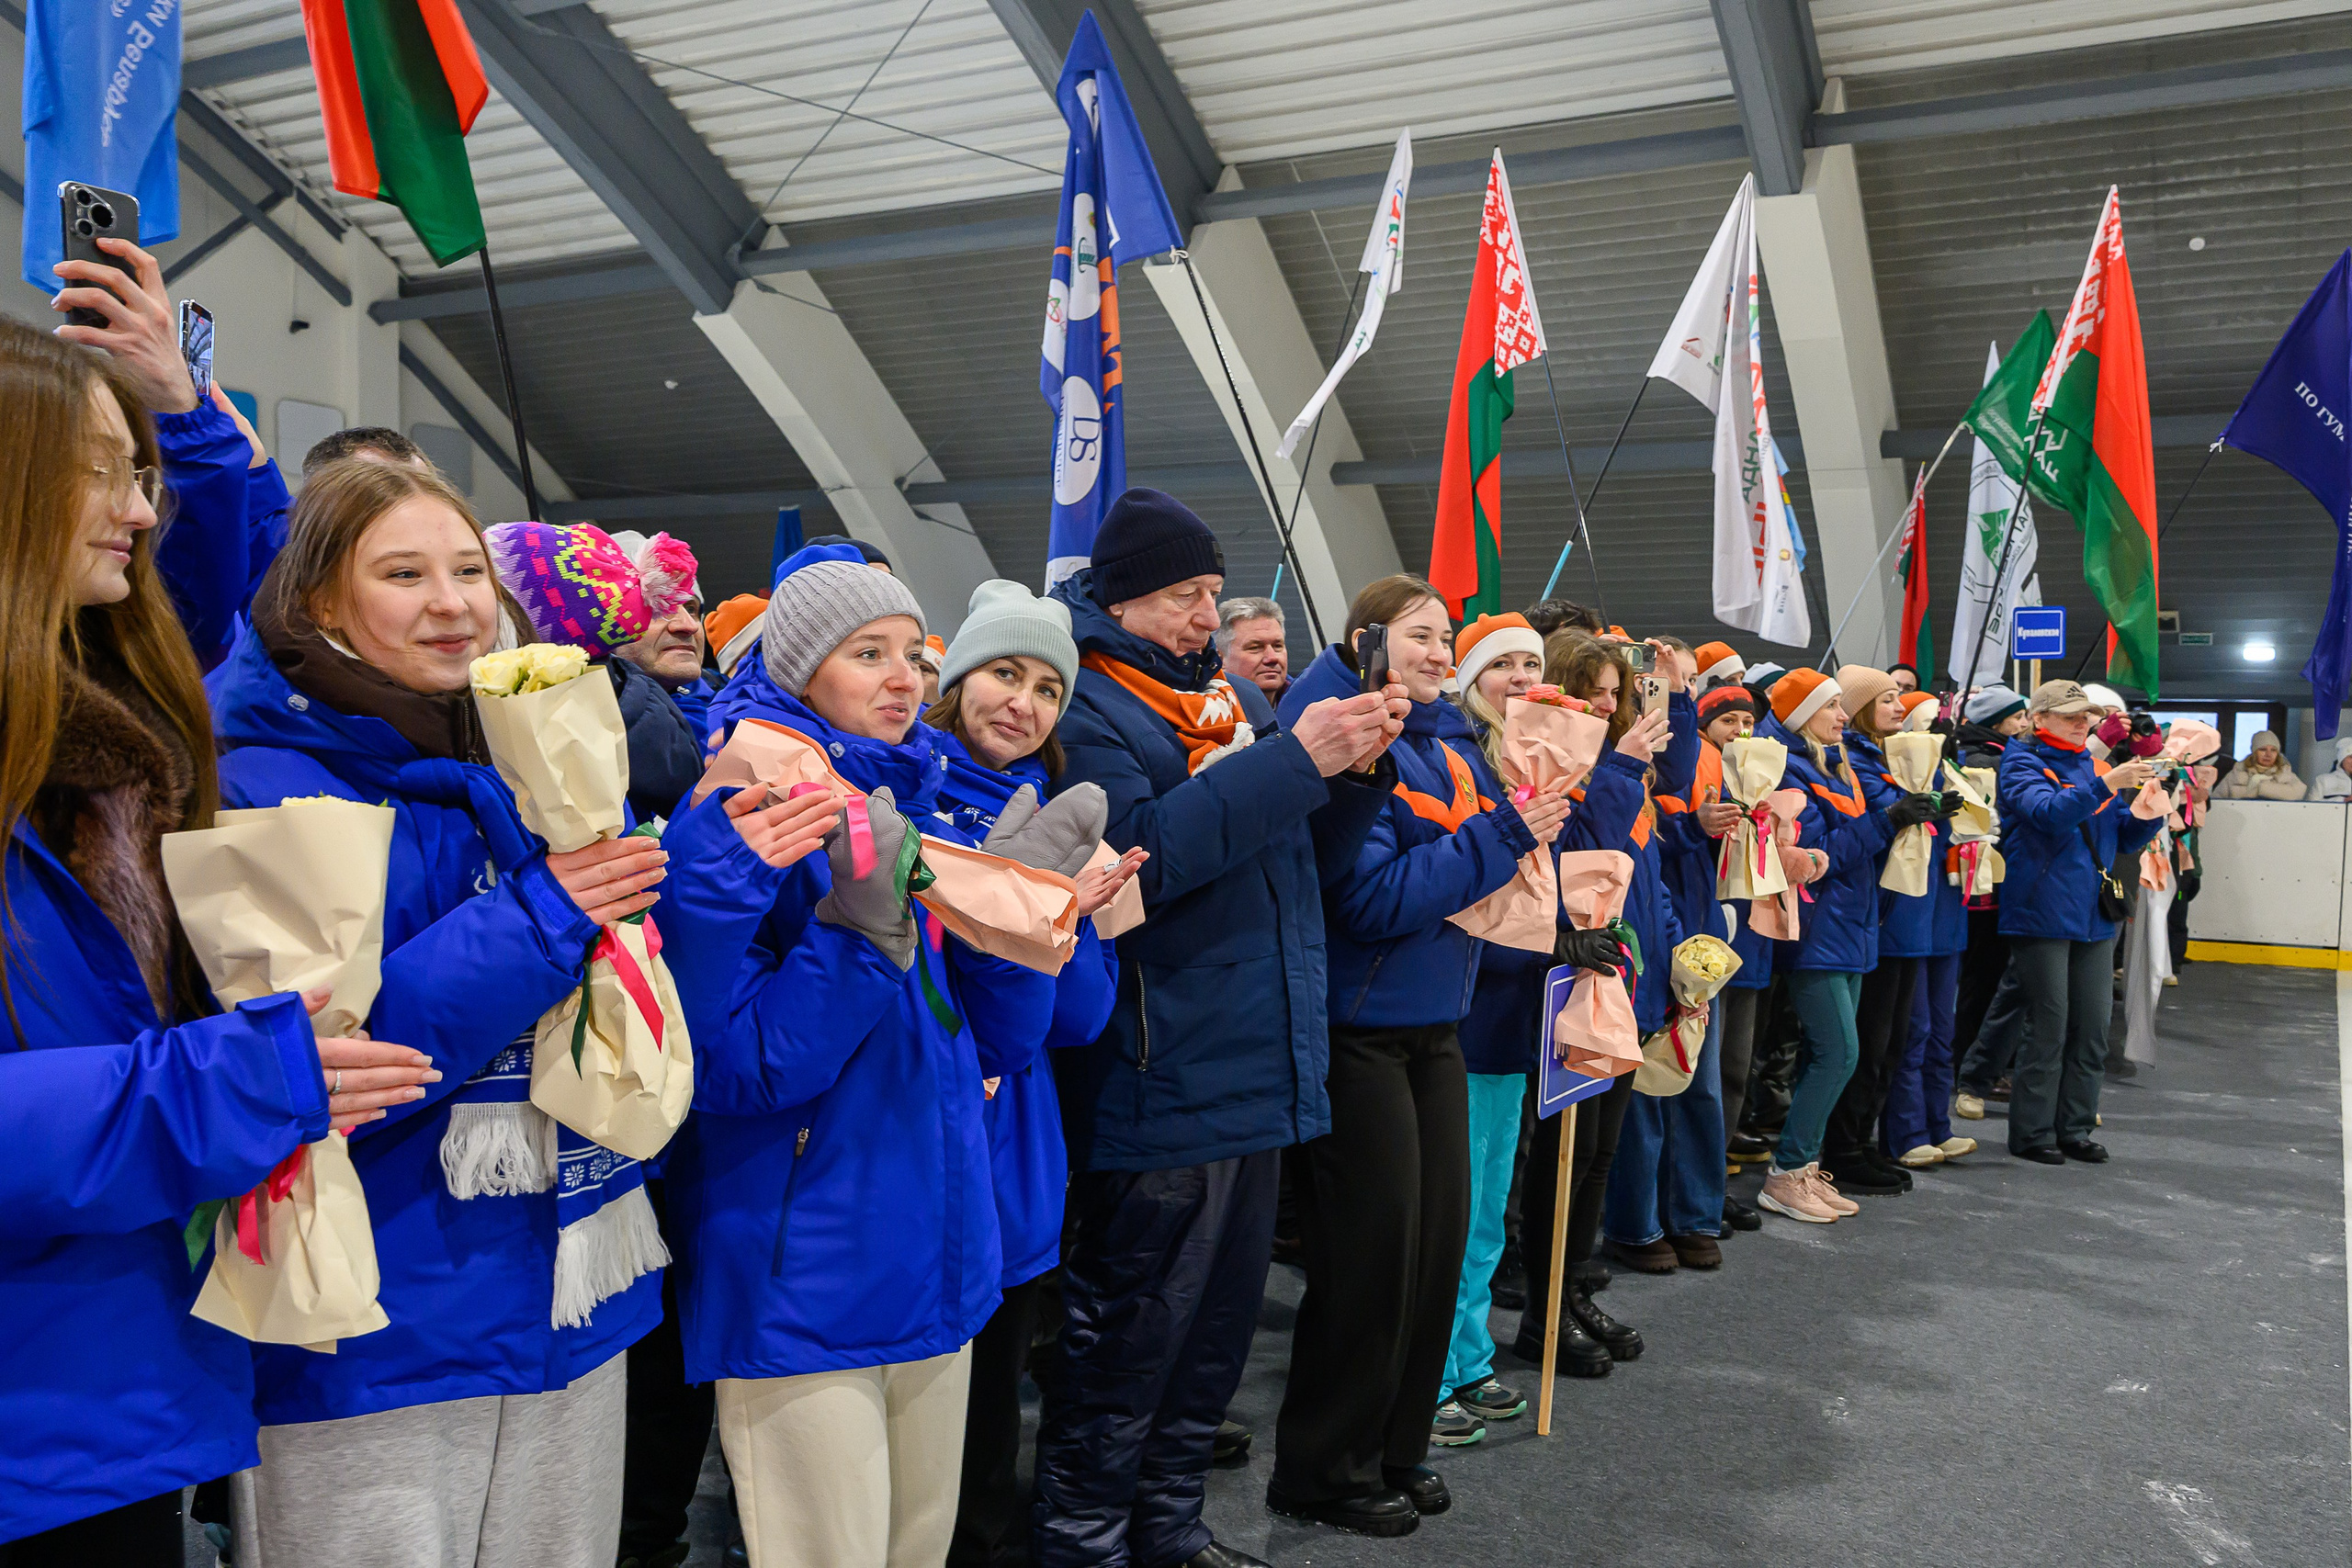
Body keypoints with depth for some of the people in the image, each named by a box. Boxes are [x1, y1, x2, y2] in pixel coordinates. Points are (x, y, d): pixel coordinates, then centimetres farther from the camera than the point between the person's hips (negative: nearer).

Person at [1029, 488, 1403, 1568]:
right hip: (1159, 1087, -8)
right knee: (1128, 1342, 1)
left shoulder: (1235, 701, 15)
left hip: (1258, 1068, 8)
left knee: (1219, 1326, 18)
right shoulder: (1088, 710, -9)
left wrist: (1361, 763, -2)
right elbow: (1138, 852, -24)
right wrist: (1292, 758, -25)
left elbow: (1313, 846, 18)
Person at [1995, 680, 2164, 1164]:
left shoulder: (2094, 768, 16)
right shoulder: (2023, 764, -2)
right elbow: (2050, 812, -22)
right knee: (2048, 1024, -5)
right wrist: (2107, 784, -29)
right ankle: (2032, 1133, 5)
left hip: (2094, 917, 6)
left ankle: (2075, 1128, 18)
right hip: (2041, 913, -6)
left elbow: (2125, 839, 16)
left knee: (2092, 1027, 7)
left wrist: (2151, 809, -2)